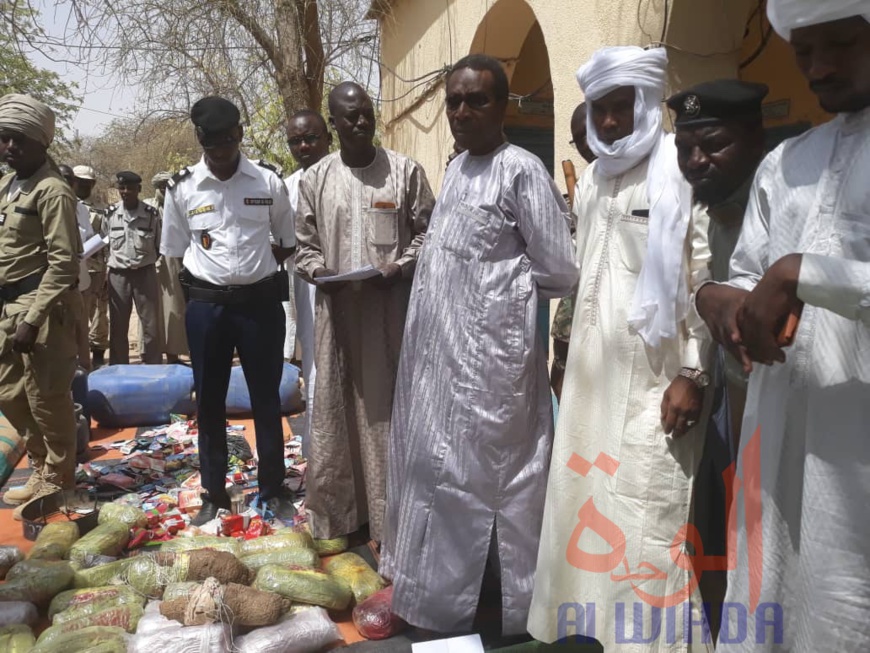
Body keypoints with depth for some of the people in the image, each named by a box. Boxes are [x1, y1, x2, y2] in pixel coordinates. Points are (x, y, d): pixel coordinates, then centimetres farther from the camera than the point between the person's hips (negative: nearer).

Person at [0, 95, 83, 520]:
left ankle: (57, 482, 17)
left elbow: (63, 262, -18)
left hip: (41, 307, -9)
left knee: (46, 398, 1)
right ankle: (44, 467, 33)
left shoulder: (53, 191, -13)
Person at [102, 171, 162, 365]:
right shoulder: (110, 213, 0)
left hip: (145, 273, -1)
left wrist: (146, 260, 6)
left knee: (151, 325, 2)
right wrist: (111, 261, 9)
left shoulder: (151, 214, -4)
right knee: (118, 327, 9)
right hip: (118, 275, 2)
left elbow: (159, 246, 6)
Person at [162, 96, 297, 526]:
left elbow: (289, 243, 8)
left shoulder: (268, 182, -2)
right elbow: (175, 253, 6)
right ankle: (214, 493, 28)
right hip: (206, 305, 1)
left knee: (266, 400, 9)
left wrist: (254, 267, 1)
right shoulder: (182, 188, -1)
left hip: (260, 301, -1)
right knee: (209, 403, 11)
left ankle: (273, 489, 25)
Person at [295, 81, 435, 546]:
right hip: (337, 308, 2)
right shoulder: (315, 179, 8)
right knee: (336, 409, 7)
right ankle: (338, 515, 23)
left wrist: (401, 267, -13)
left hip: (392, 307, -2)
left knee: (391, 408, 4)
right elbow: (304, 244, 11)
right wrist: (319, 272, -8)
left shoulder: (405, 171, 2)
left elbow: (427, 231, 3)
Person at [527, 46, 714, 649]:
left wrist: (693, 374, -15)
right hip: (593, 371, 7)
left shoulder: (682, 173, -7)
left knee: (646, 513, -2)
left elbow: (707, 279, -11)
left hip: (655, 376, -7)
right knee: (587, 499, 12)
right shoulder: (592, 181, 15)